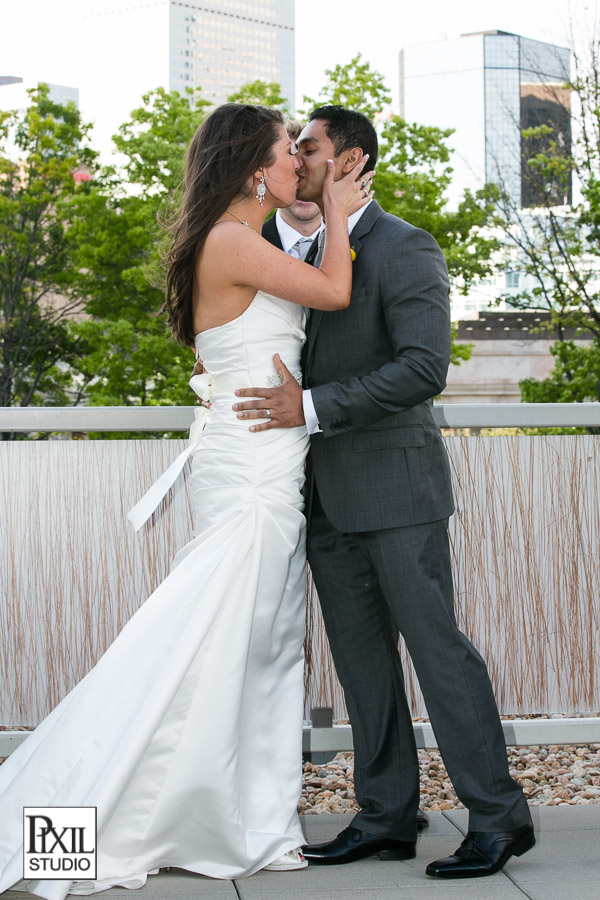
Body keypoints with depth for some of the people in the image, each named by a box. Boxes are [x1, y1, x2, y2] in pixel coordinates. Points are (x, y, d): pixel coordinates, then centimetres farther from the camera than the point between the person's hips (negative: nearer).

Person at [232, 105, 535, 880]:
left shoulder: (406, 250, -9)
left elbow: (424, 367, -20)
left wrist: (312, 407, -23)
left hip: (395, 485, -8)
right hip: (328, 495, 8)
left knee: (435, 644, -5)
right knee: (361, 656, 9)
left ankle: (498, 816, 4)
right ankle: (387, 816, 17)